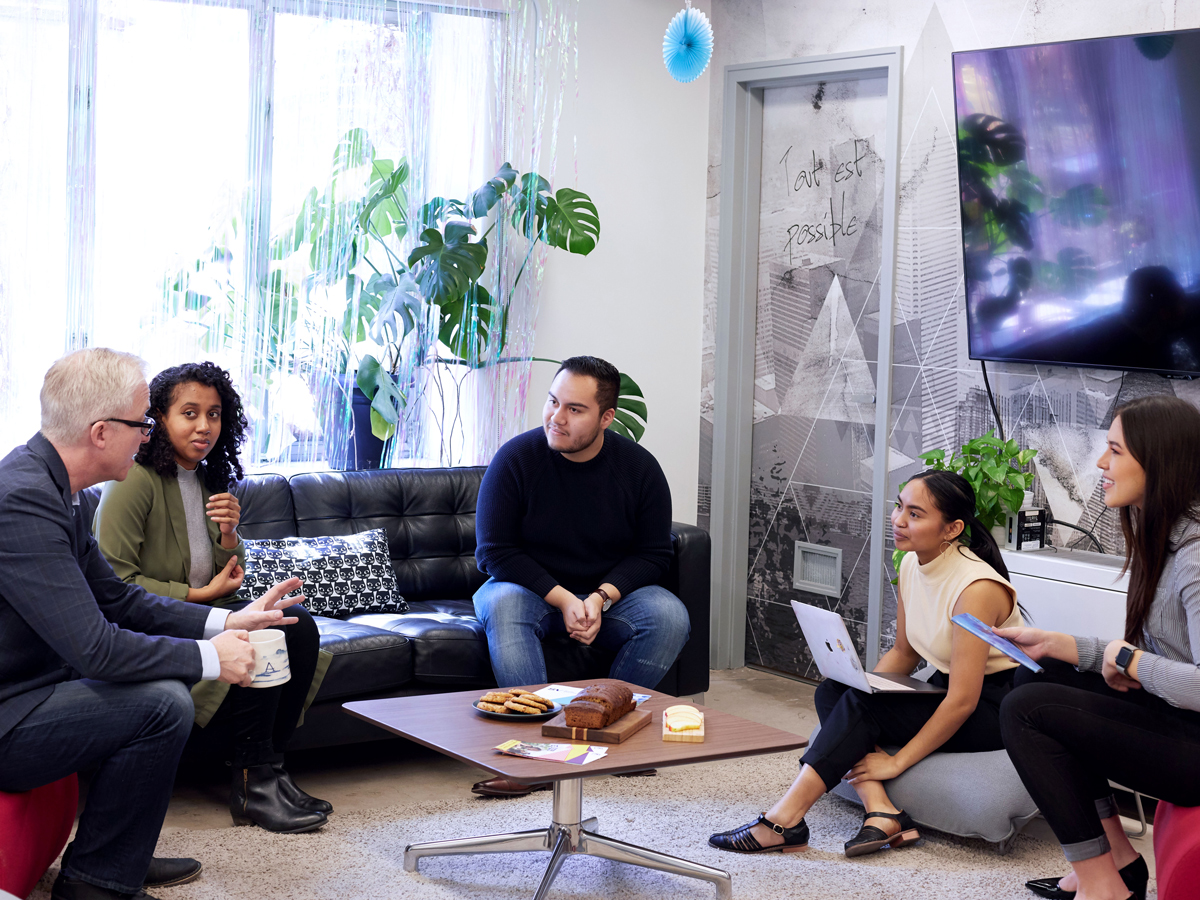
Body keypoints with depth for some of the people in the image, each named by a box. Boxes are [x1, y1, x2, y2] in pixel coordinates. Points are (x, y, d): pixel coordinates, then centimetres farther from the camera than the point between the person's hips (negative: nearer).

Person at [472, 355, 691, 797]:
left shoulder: (639, 467, -5)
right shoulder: (515, 458, -11)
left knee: (670, 616, -26)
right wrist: (562, 599, -22)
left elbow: (653, 554, -1)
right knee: (502, 605, -35)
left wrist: (601, 597, -19)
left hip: (611, 594, 2)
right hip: (530, 588, -2)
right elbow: (495, 551, -12)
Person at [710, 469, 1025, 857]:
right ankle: (880, 812, -24)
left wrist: (898, 761, -21)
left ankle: (784, 821, -25)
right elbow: (904, 654, 13)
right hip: (946, 687, 9)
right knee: (832, 692, -9)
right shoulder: (911, 565, 0)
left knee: (864, 706, -25)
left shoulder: (975, 588, -26)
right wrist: (858, 681, -7)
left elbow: (963, 701, -25)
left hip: (993, 707, -9)